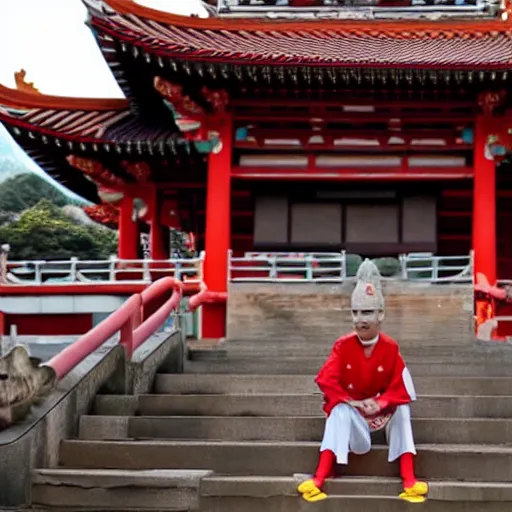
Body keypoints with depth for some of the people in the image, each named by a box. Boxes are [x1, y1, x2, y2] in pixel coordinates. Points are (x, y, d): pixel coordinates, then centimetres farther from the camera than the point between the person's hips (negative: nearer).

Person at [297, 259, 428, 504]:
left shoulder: (390, 347, -14)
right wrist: (350, 402, -28)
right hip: (350, 407, -1)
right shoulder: (343, 345, -14)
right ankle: (319, 480, -43)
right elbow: (326, 379, -20)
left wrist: (380, 403, -32)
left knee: (402, 410, -28)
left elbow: (401, 388, -16)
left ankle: (409, 481, -33)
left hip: (383, 408, 1)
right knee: (340, 412, -33)